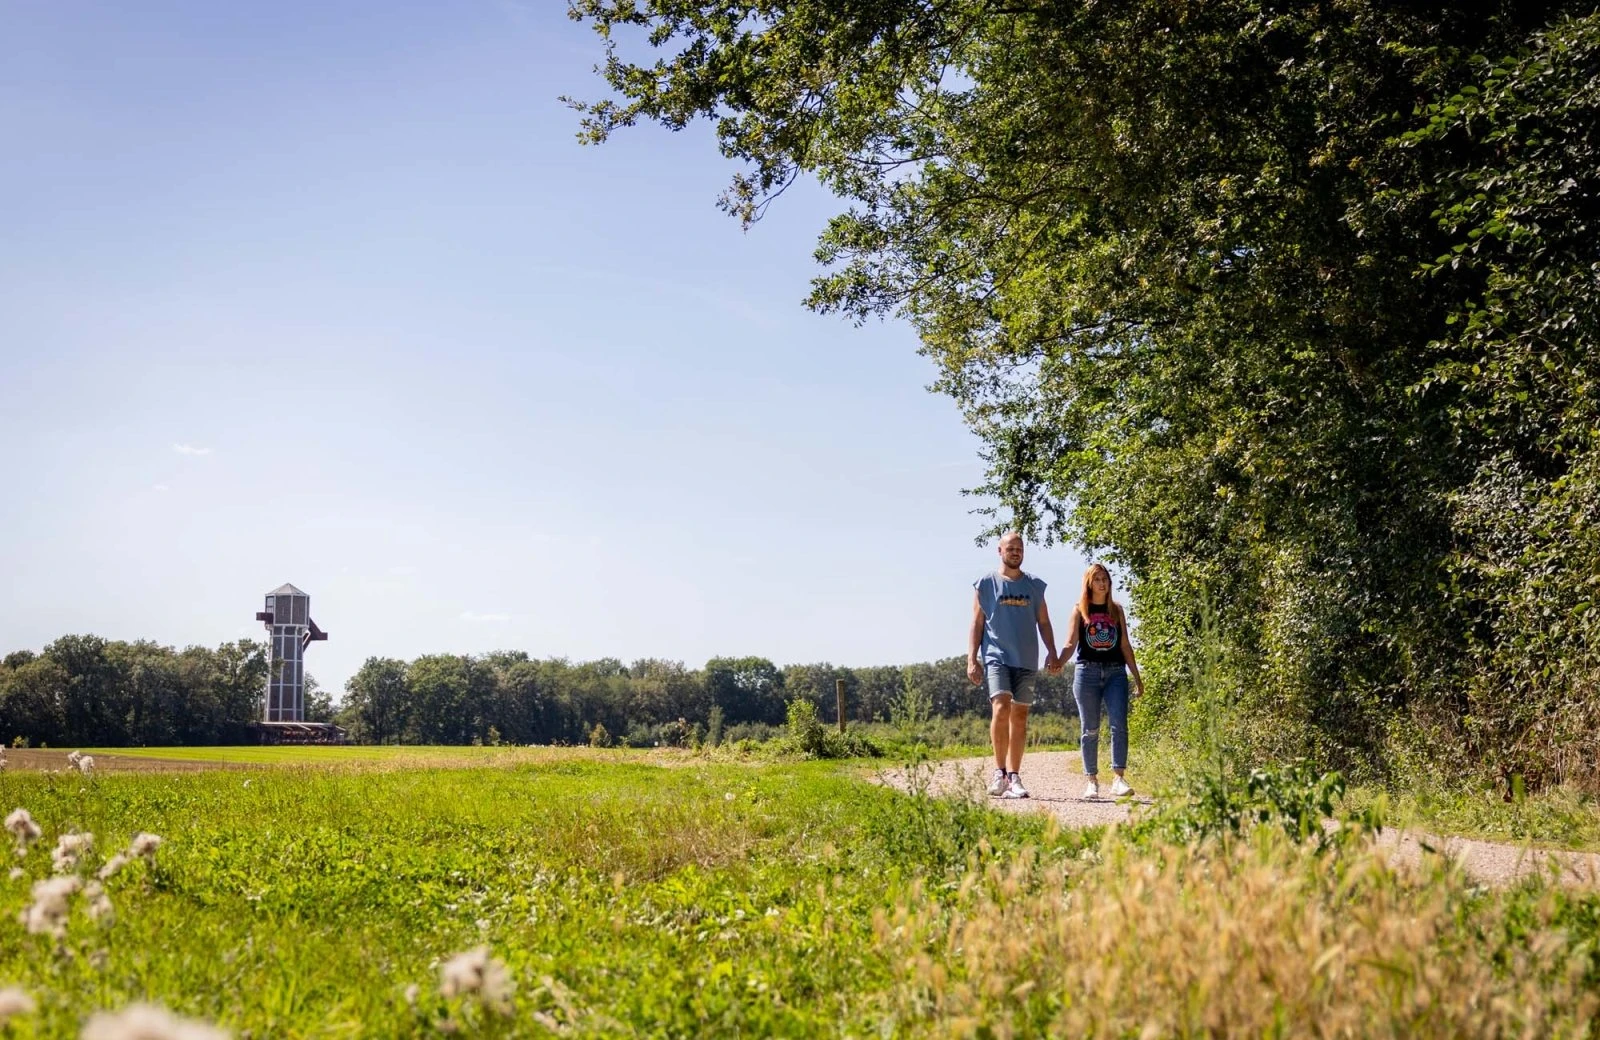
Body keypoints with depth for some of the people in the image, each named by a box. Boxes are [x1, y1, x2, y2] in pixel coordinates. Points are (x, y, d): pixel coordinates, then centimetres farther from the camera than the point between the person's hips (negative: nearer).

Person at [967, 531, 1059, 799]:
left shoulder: (1034, 586, 14)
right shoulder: (986, 584, 6)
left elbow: (1043, 622, 16)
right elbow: (977, 624, 5)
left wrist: (1052, 653, 2)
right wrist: (972, 659, -4)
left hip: (1027, 661, 3)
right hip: (996, 657, -3)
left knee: (1020, 717, 3)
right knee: (1001, 709, -20)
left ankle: (1014, 777, 8)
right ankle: (999, 770, -10)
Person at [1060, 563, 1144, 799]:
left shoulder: (1117, 610, 13)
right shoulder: (1080, 610, 6)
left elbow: (1125, 645, 15)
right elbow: (1071, 643, -2)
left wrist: (1137, 677, 12)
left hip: (1115, 672, 1)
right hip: (1087, 671, -1)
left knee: (1119, 725, -12)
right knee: (1090, 729, 1)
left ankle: (1119, 779, -14)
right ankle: (1092, 781, 7)